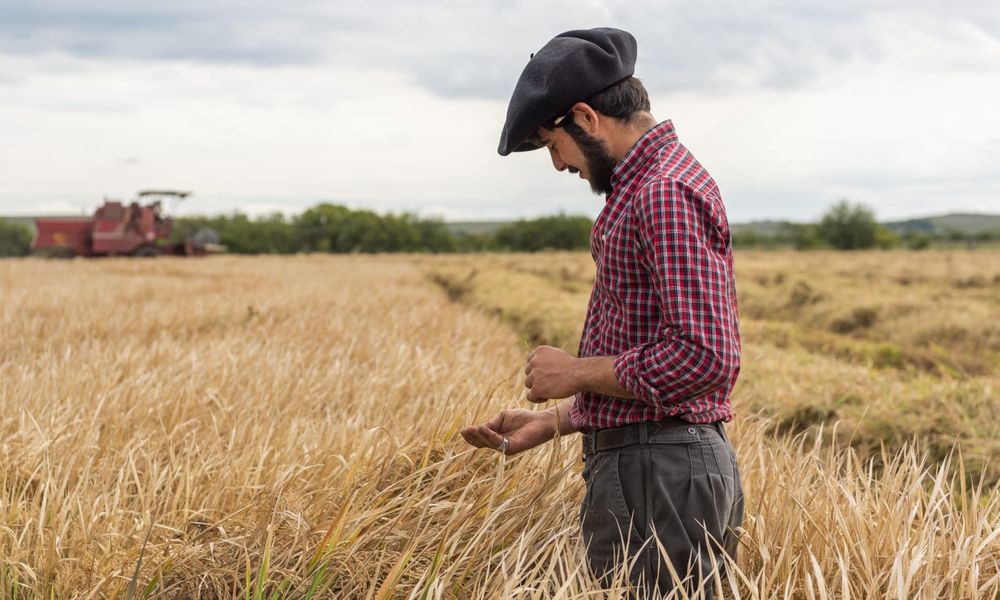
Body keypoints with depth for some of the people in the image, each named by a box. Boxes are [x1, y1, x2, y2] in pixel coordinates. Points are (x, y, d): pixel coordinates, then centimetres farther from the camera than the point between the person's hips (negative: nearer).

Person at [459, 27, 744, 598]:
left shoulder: (666, 194, -16)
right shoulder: (643, 187, 17)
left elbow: (704, 358, -24)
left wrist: (578, 373, -12)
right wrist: (552, 421, 17)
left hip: (659, 477, -10)